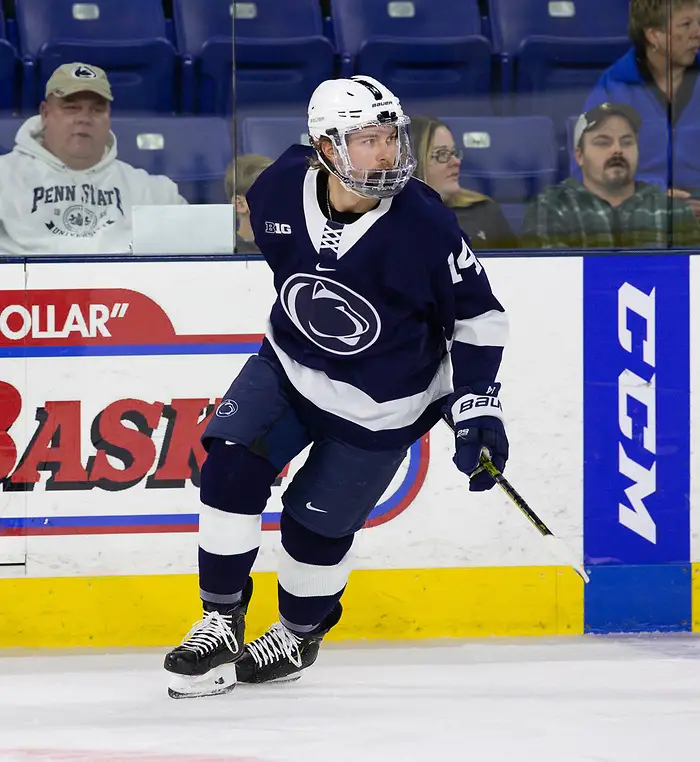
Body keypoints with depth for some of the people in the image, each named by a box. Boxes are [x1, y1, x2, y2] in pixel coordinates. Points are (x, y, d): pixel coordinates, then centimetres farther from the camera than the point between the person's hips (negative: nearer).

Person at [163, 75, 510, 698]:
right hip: (288, 366, 3)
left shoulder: (426, 226, -27)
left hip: (379, 405, -3)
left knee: (317, 524, 4)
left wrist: (476, 410, -19)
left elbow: (479, 316, -14)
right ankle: (221, 623, 1)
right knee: (232, 468, -13)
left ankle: (298, 635, 33)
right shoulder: (278, 192, -17)